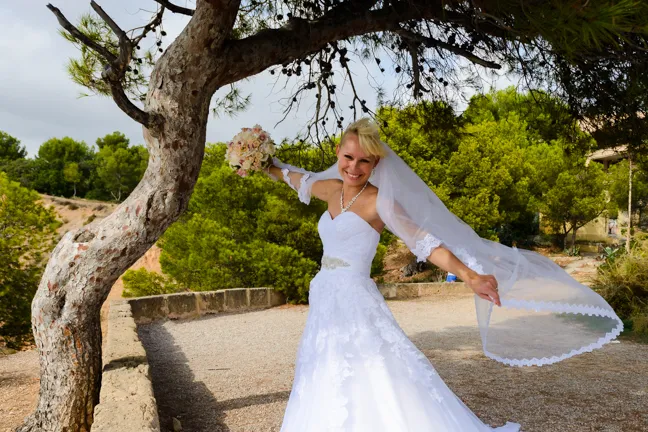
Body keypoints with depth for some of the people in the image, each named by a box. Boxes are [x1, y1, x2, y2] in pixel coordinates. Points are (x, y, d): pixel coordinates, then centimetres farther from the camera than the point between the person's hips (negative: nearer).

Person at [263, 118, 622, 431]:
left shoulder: (377, 202, -8)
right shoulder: (332, 189, 11)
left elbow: (424, 241, -17)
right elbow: (299, 179, 33)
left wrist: (470, 276, -30)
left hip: (355, 307, -7)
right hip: (324, 308, 7)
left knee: (373, 401, -13)